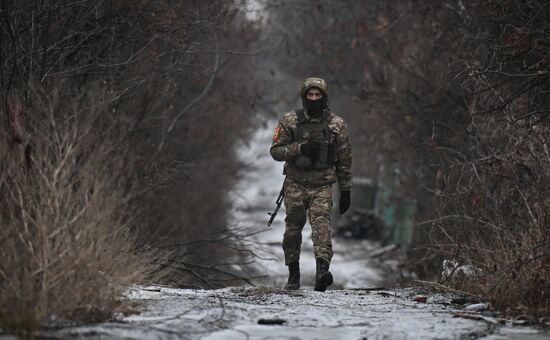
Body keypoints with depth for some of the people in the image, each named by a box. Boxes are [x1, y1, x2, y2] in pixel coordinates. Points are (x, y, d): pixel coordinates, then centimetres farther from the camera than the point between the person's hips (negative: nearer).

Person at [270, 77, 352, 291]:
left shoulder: (337, 125, 5)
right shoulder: (290, 121, 3)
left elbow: (344, 161, 9)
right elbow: (275, 151, 1)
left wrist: (346, 191, 7)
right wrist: (300, 148, -15)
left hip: (322, 186, -1)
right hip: (295, 184, 1)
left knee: (321, 224, -19)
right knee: (293, 229, 7)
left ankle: (322, 272, -33)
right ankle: (293, 273, 21)